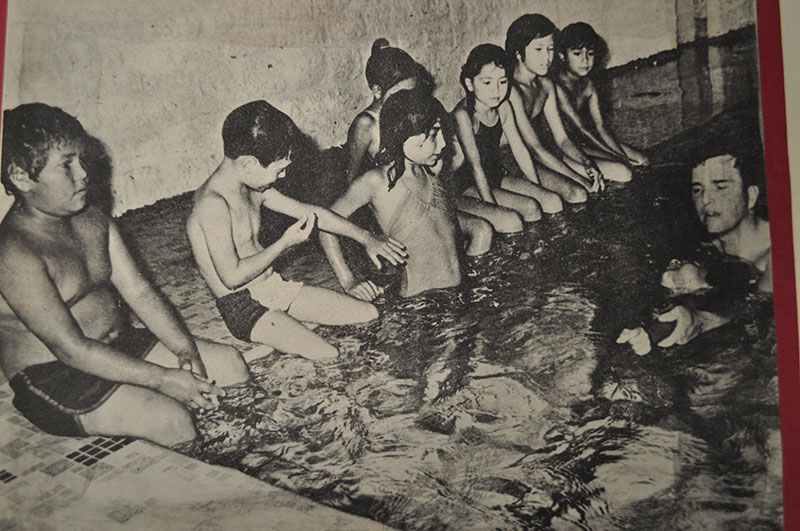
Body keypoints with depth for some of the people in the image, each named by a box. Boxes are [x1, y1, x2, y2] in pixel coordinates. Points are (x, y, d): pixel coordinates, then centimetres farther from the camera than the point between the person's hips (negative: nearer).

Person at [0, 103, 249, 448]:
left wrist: (185, 350, -10)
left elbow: (141, 294, 3)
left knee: (230, 362, 0)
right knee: (174, 422, -26)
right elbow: (71, 349, -24)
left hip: (123, 347, 8)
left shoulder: (94, 221, 5)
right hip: (55, 380, -8)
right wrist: (163, 379, -24)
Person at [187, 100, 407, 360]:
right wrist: (285, 243, -15)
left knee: (371, 315, 2)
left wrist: (367, 238, 14)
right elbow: (232, 277, -24)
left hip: (274, 286, 9)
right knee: (330, 359, -24)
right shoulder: (212, 204, -23)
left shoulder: (253, 187, 4)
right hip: (242, 306, -8)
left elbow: (311, 211, 12)